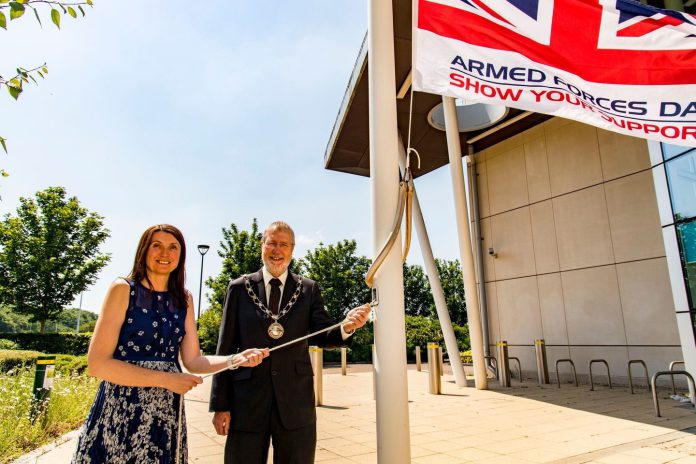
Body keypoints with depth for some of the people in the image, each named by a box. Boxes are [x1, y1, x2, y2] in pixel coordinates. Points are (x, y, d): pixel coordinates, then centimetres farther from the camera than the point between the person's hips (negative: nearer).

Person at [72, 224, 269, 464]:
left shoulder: (184, 300, 6)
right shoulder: (123, 289, -7)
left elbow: (193, 360, 4)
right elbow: (97, 363, -13)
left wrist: (237, 359, -14)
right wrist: (166, 379, -16)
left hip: (166, 413, 4)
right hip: (121, 411, -4)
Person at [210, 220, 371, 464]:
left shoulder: (308, 289, 4)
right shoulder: (239, 288, 2)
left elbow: (323, 336, -3)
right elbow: (225, 349, 2)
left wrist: (346, 327, -26)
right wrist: (220, 405, -1)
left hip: (296, 403, 1)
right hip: (247, 403, 0)